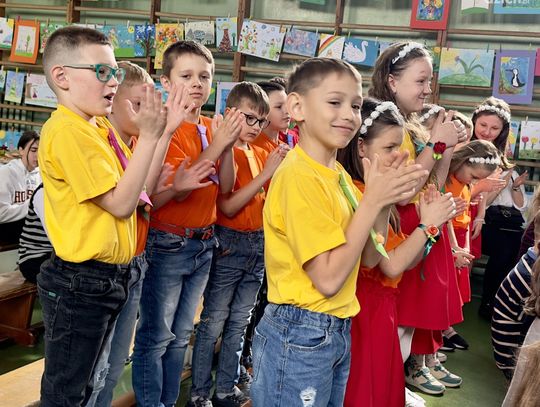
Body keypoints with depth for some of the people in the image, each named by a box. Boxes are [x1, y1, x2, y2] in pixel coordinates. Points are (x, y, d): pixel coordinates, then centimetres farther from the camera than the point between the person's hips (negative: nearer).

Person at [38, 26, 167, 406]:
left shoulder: (101, 128, 8)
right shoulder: (67, 131, -20)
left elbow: (138, 189, 7)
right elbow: (121, 203, -21)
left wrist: (162, 131, 0)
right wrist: (148, 136, -21)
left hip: (108, 277, 9)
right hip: (81, 284, -9)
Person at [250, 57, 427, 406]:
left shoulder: (337, 173, 7)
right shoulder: (299, 176, -20)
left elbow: (370, 258, 8)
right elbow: (328, 278, -23)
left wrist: (386, 197, -6)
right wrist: (372, 200, -20)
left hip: (337, 331, 8)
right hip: (299, 336, -8)